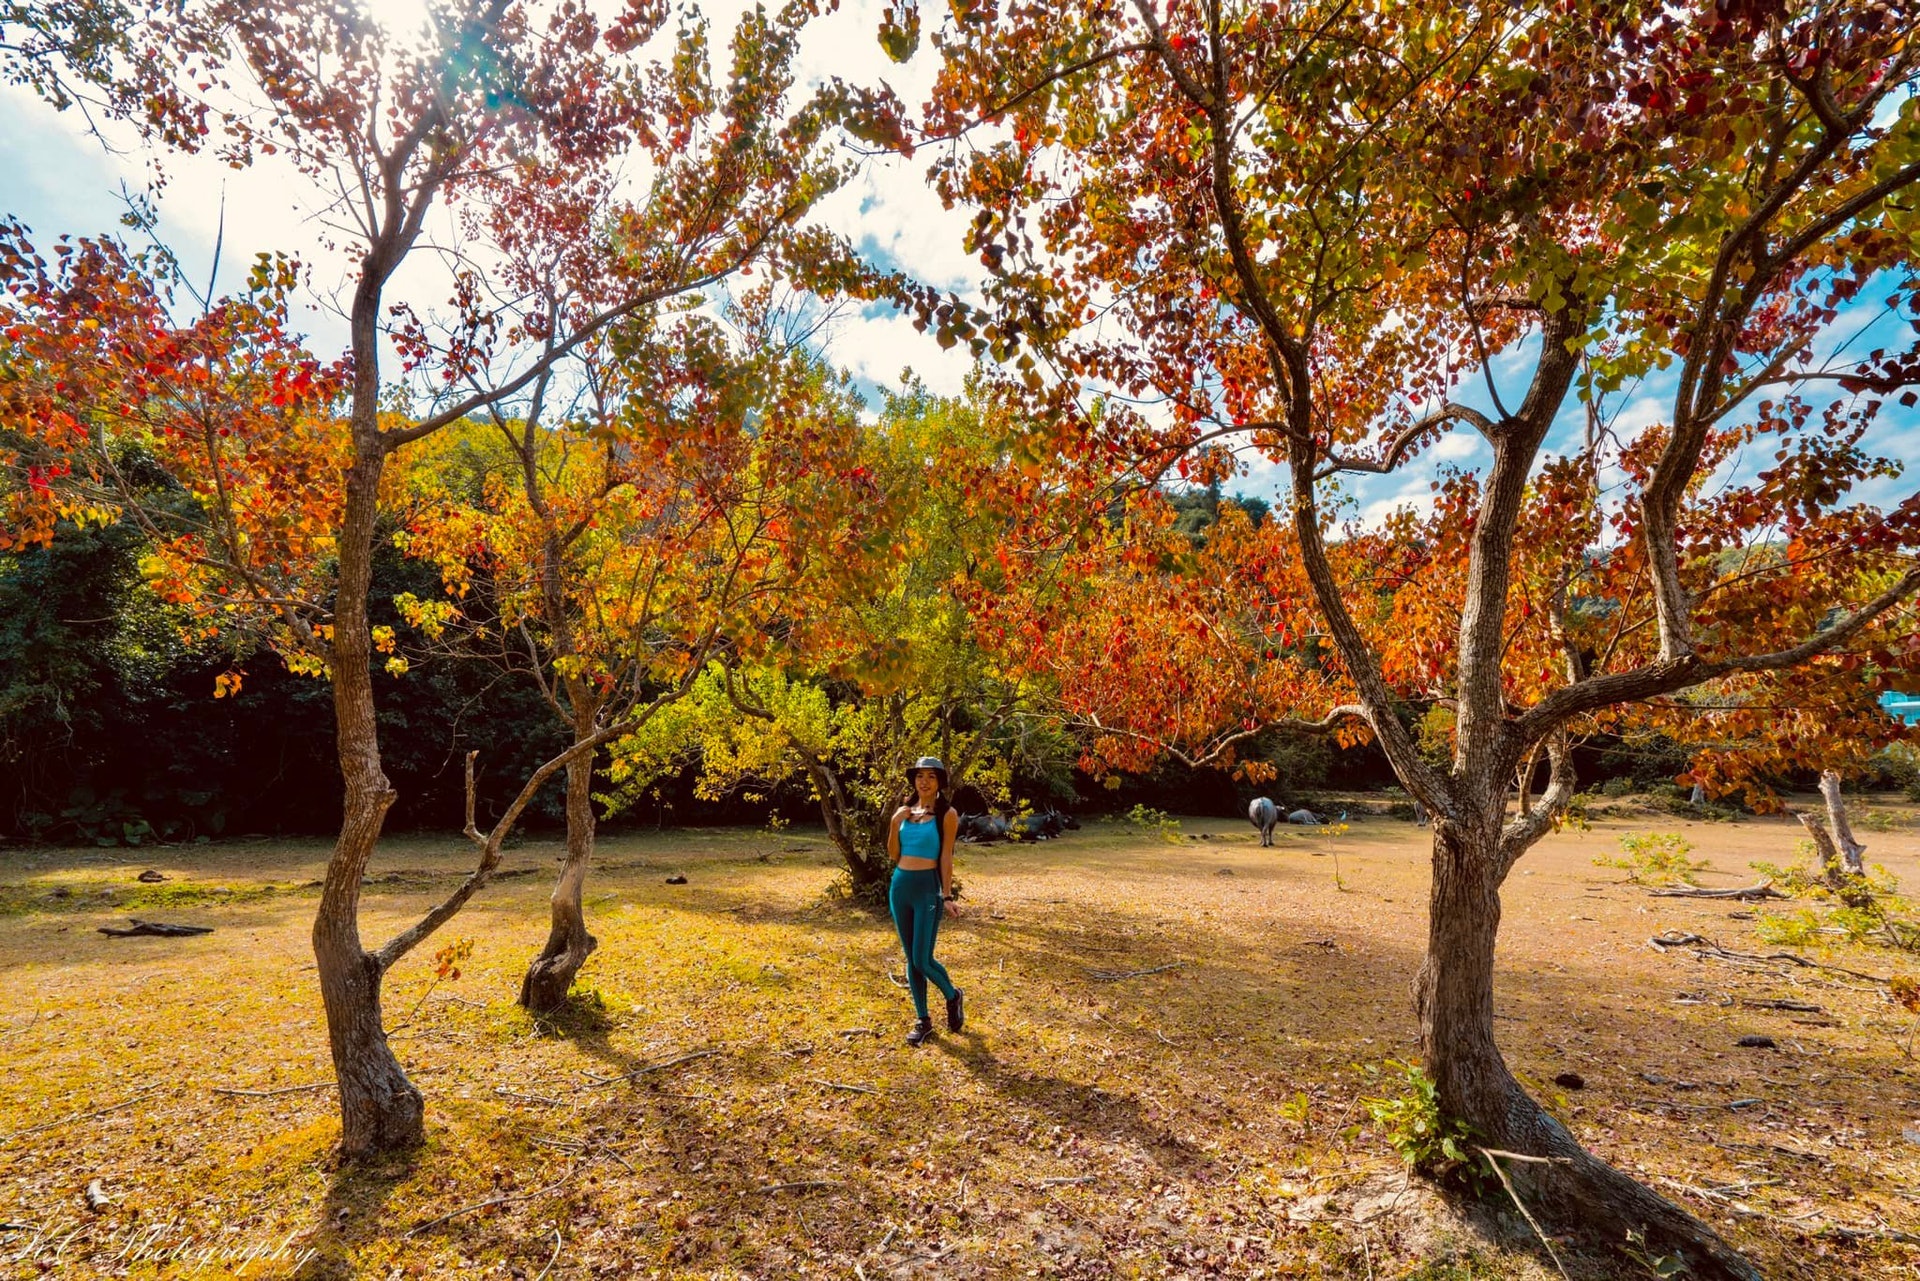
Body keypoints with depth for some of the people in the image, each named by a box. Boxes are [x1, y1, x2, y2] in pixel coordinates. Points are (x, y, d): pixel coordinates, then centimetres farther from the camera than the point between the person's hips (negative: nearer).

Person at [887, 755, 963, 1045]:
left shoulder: (947, 814, -5)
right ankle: (923, 1020, 22)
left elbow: (946, 857, -7)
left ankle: (952, 996, 24)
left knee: (923, 959, -6)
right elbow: (893, 854, 8)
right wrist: (895, 824, -7)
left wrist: (947, 896, -11)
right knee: (911, 958, 10)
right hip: (900, 885, 5)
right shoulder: (903, 811, 7)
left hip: (928, 886, -5)